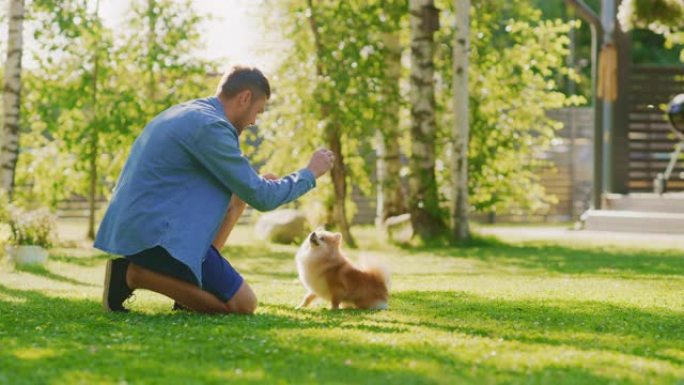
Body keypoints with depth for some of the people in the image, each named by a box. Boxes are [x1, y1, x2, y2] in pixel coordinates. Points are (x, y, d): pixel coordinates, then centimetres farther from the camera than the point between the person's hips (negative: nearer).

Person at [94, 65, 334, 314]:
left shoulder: (188, 113, 17)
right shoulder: (210, 126, -14)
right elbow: (261, 198, -11)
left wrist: (258, 183, 25)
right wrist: (310, 173, 4)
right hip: (155, 235, -10)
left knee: (236, 194, 18)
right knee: (243, 304, -7)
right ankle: (136, 274, -8)